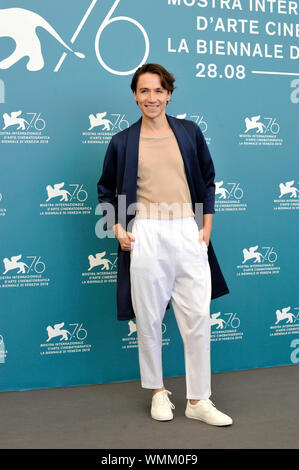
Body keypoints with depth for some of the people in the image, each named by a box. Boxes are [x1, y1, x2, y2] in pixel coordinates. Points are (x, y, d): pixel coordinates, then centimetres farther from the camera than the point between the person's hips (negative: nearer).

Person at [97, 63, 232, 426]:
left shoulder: (190, 132, 8)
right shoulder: (122, 142, 5)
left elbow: (208, 180, 14)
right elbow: (105, 189, 14)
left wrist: (206, 226, 6)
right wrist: (117, 228, 0)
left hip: (188, 233, 1)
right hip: (145, 236, -1)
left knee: (197, 318, 1)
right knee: (148, 318, 7)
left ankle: (198, 401, 14)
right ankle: (158, 391, 26)